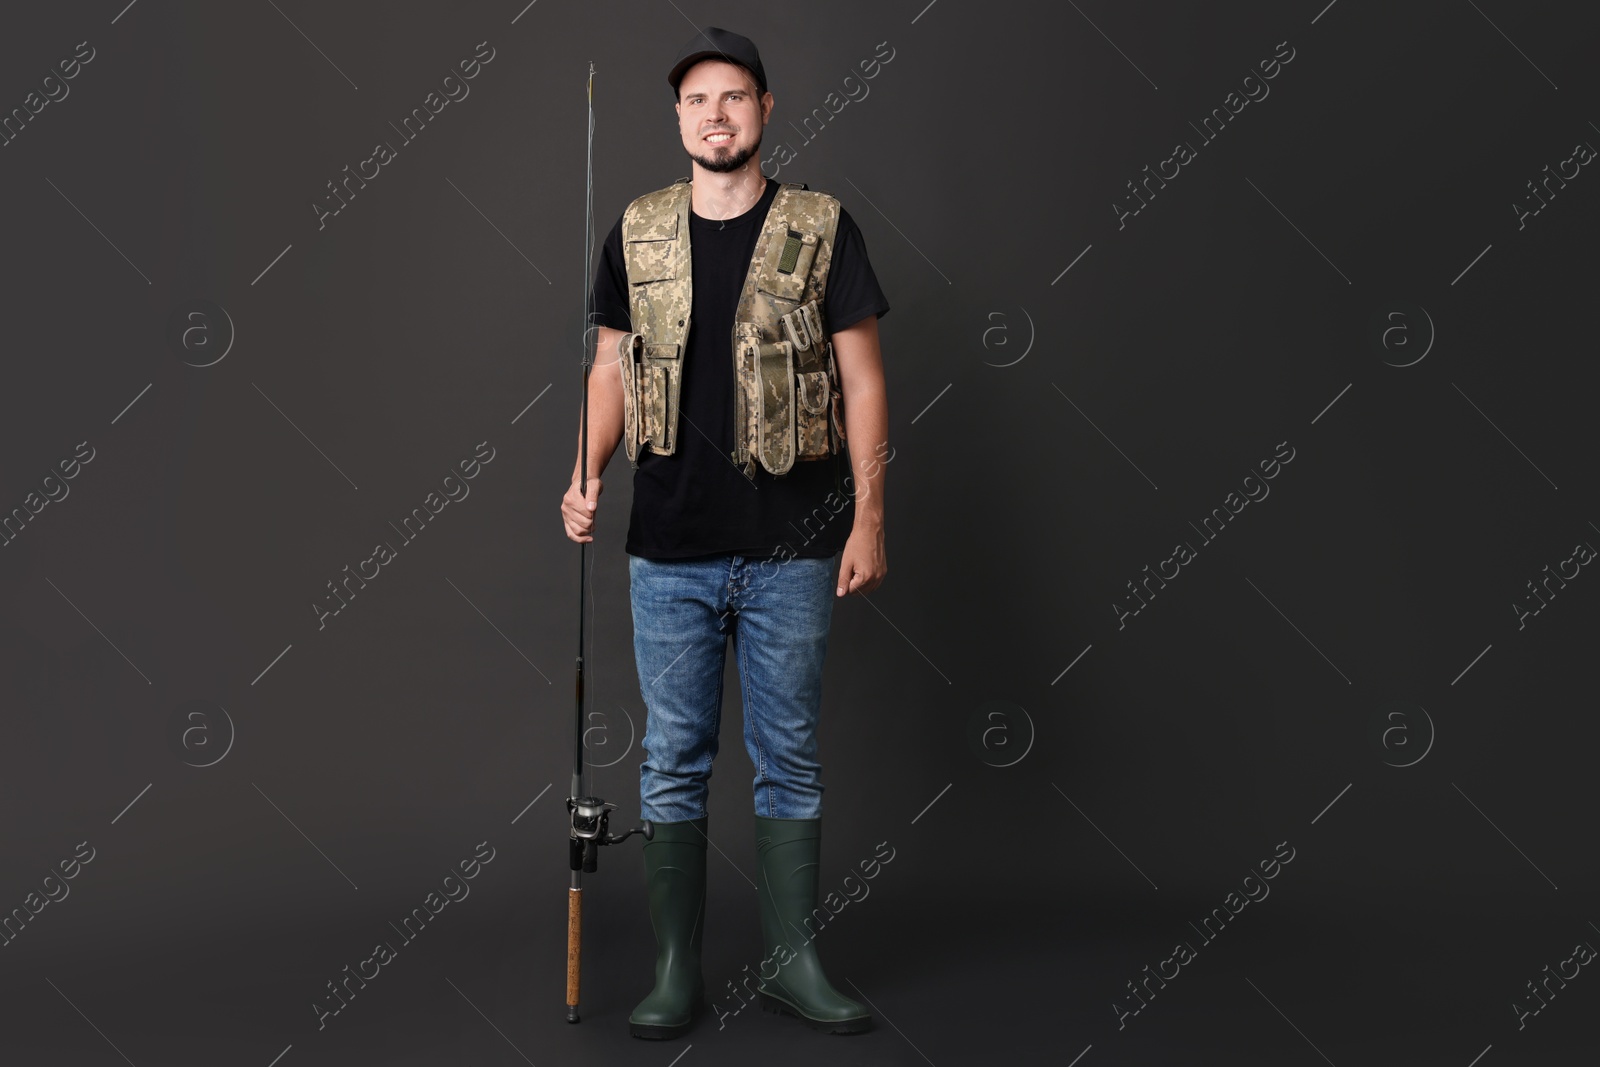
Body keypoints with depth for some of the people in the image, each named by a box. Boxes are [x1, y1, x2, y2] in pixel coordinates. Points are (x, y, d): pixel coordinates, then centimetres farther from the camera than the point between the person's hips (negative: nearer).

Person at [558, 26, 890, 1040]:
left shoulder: (822, 227, 0)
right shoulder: (638, 232, 7)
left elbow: (863, 380, 0)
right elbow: (612, 366, 13)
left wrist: (869, 519, -5)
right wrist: (588, 476, -3)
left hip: (792, 548, -2)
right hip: (670, 548, 2)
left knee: (790, 759, 8)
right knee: (673, 761, 7)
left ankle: (794, 961, 22)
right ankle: (678, 971, 20)